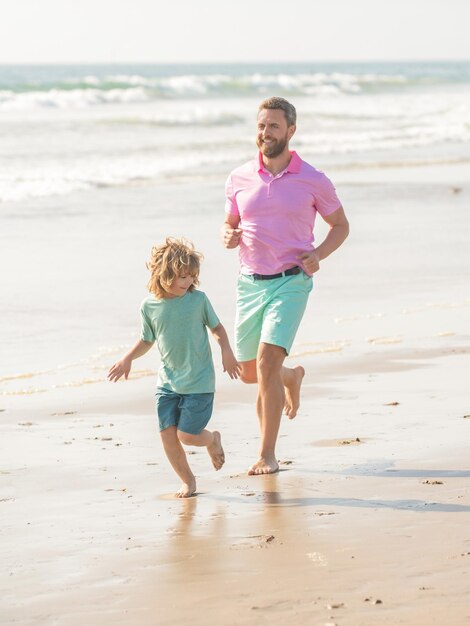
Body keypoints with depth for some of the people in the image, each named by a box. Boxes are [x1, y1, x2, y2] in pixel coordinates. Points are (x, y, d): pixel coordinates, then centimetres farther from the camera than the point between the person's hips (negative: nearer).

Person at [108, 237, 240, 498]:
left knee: (186, 434, -8)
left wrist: (226, 351, -10)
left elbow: (217, 327, 6)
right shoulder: (149, 306, -2)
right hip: (168, 381, 3)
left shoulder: (198, 299, -7)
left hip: (198, 381, -3)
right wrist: (128, 359, -3)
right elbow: (147, 340, 12)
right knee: (167, 434, -1)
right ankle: (188, 480, 20)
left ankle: (213, 439, 27)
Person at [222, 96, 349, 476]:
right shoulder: (240, 179, 3)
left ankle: (268, 455, -9)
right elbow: (229, 224, 16)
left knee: (267, 364, -20)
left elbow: (340, 225, 9)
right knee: (249, 373, 14)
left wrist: (318, 254, -9)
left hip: (291, 283, -4)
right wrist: (228, 236, -9)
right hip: (250, 284, 4)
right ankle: (292, 377, 50)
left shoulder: (313, 181, -4)